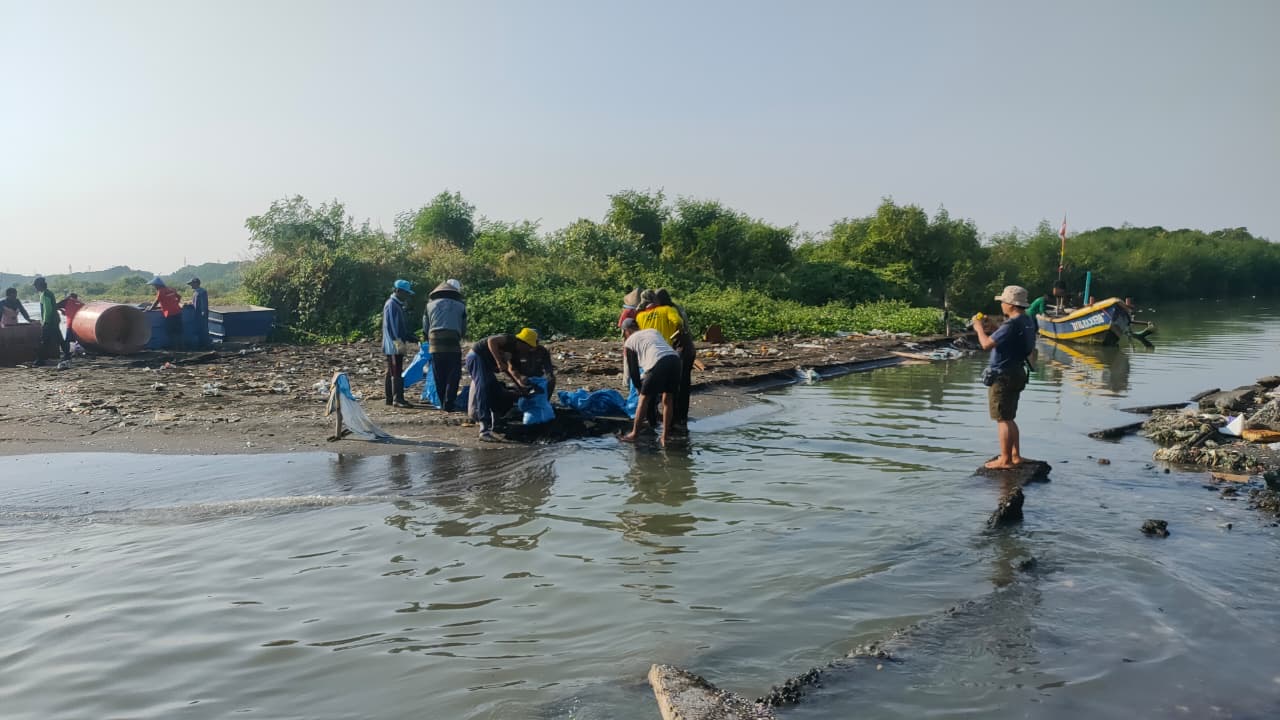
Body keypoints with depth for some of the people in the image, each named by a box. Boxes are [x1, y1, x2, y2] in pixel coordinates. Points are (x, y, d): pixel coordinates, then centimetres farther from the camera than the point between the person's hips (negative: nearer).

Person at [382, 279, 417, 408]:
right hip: (394, 345, -10)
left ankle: (389, 397, 18)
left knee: (391, 372, 13)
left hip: (397, 345, 10)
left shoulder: (398, 305, 19)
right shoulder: (391, 305, -13)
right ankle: (397, 399, -13)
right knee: (396, 372, -12)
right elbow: (390, 326, -20)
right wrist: (398, 342, -25)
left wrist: (411, 337, 17)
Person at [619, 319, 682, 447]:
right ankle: (665, 436, 21)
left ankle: (634, 434, 16)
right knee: (668, 399, 16)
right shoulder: (653, 331, 32)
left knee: (644, 398, 9)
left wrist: (639, 387, 35)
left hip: (658, 363, -5)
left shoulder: (629, 342, 19)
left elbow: (633, 369, 19)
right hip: (674, 359, 5)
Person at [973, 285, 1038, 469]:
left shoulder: (1013, 324, -22)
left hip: (1003, 376, -10)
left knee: (1003, 419, -2)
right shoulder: (1028, 321, 9)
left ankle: (1005, 460, 3)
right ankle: (1016, 456, 24)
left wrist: (979, 328, -8)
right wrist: (989, 328, 15)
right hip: (1017, 373, 10)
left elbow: (987, 344, -24)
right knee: (1008, 418, 19)